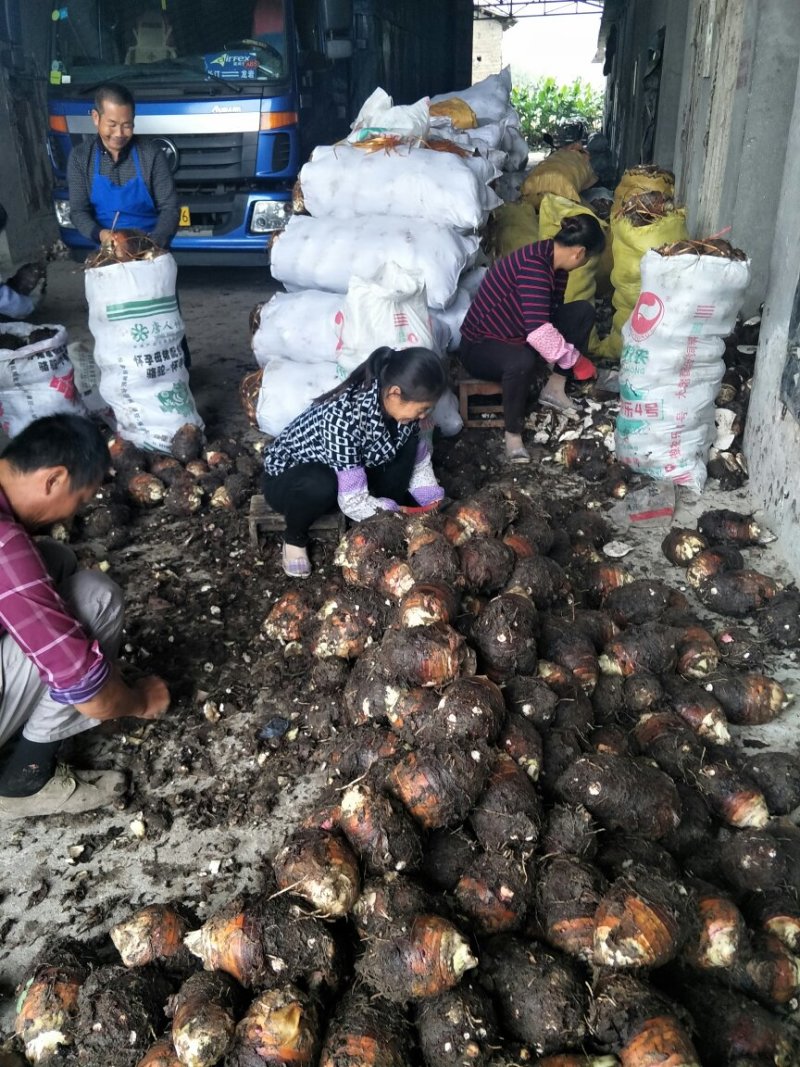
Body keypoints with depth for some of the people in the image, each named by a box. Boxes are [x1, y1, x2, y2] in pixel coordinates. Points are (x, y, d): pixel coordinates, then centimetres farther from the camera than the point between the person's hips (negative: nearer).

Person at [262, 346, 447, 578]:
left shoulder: (401, 406, -17)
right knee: (320, 485, -40)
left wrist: (431, 510, -16)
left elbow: (419, 464, -4)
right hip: (286, 476, -6)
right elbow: (353, 502, -36)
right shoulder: (344, 417, -38)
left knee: (410, 439, -15)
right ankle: (294, 538, -7)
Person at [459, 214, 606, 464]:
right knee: (522, 360, -42)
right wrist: (575, 358, -24)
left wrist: (572, 356, 20)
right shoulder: (533, 266, -31)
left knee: (583, 311, -2)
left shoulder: (555, 262, -1)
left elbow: (551, 312, 13)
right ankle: (512, 432, -18)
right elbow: (539, 332, -38)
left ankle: (554, 388, 3)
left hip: (518, 332, 9)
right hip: (480, 347, -9)